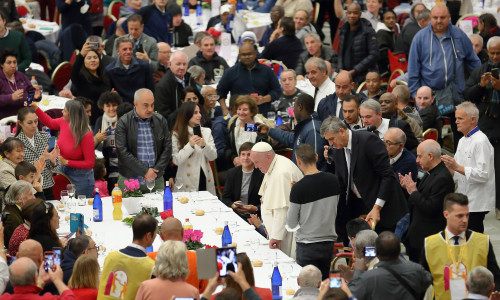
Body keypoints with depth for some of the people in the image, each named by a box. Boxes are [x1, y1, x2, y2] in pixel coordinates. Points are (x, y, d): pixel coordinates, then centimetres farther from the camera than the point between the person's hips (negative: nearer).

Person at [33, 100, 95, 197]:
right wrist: (36, 109, 10)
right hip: (62, 171, 7)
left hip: (80, 177, -7)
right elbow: (50, 123, 19)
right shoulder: (64, 122, -7)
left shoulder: (86, 135, -26)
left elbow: (90, 163, -21)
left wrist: (67, 162, -22)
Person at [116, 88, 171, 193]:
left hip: (156, 180, 3)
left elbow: (167, 147, 5)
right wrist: (145, 171, -14)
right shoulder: (123, 122, -4)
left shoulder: (161, 121, 8)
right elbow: (122, 152, -11)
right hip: (129, 180, -3)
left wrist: (156, 171, -7)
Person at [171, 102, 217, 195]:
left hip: (205, 180, 3)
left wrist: (204, 145, -16)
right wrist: (190, 145, -19)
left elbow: (213, 157, 2)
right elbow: (176, 161, -9)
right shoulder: (176, 135, -1)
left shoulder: (206, 131, 9)